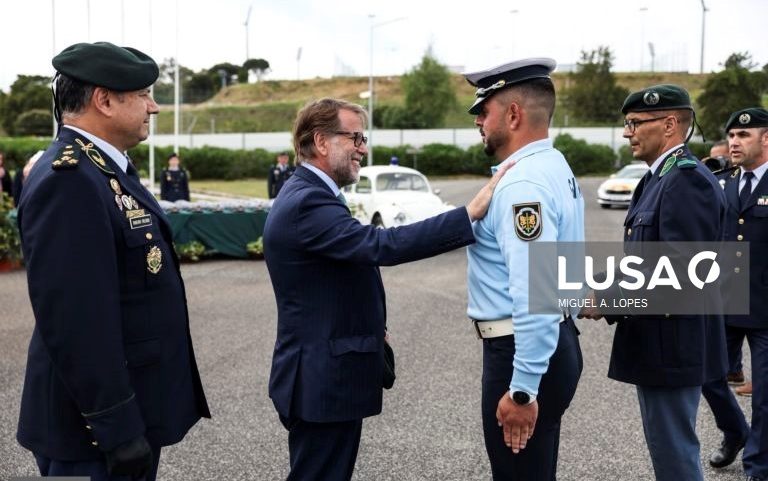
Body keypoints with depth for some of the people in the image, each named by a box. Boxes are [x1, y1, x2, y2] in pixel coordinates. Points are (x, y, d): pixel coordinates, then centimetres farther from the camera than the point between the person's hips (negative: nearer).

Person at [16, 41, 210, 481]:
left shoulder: (106, 168, 10)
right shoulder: (69, 180, -21)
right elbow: (74, 318, -25)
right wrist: (116, 428, -23)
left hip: (131, 411, 10)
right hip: (98, 427, -9)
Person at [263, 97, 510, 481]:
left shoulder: (304, 194, 12)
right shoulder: (308, 204, -22)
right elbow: (384, 246, -34)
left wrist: (371, 327, 18)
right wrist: (472, 212, -35)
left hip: (323, 372, 11)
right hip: (323, 380, -11)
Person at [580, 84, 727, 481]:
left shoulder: (688, 180, -18)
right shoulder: (659, 178, 13)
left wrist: (607, 300, -20)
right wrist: (609, 291, 5)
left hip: (671, 346, -10)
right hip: (655, 343, 10)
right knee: (667, 446, 21)